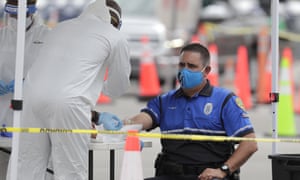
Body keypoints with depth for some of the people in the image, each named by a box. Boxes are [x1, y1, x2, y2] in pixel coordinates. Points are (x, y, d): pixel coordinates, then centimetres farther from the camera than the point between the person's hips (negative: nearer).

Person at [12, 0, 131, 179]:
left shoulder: (61, 27, 30)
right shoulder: (114, 36, 13)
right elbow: (119, 85, 23)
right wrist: (103, 86, 47)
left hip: (33, 94, 5)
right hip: (68, 103, -5)